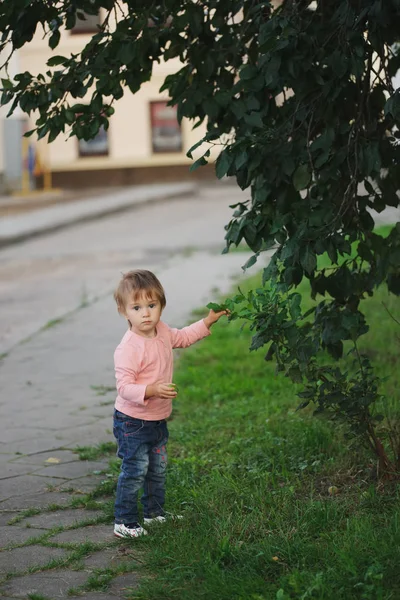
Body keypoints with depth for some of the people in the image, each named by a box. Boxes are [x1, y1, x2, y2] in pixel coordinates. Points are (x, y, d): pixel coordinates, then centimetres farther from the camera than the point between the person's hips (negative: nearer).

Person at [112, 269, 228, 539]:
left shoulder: (162, 332, -1)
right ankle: (125, 522, 7)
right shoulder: (128, 348, -27)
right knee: (135, 471, -5)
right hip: (133, 422, -8)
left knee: (158, 469, 20)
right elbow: (124, 387, -30)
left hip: (158, 419, 8)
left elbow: (183, 337, 22)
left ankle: (155, 512, 37)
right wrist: (152, 390, -44)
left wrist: (208, 320, 16)